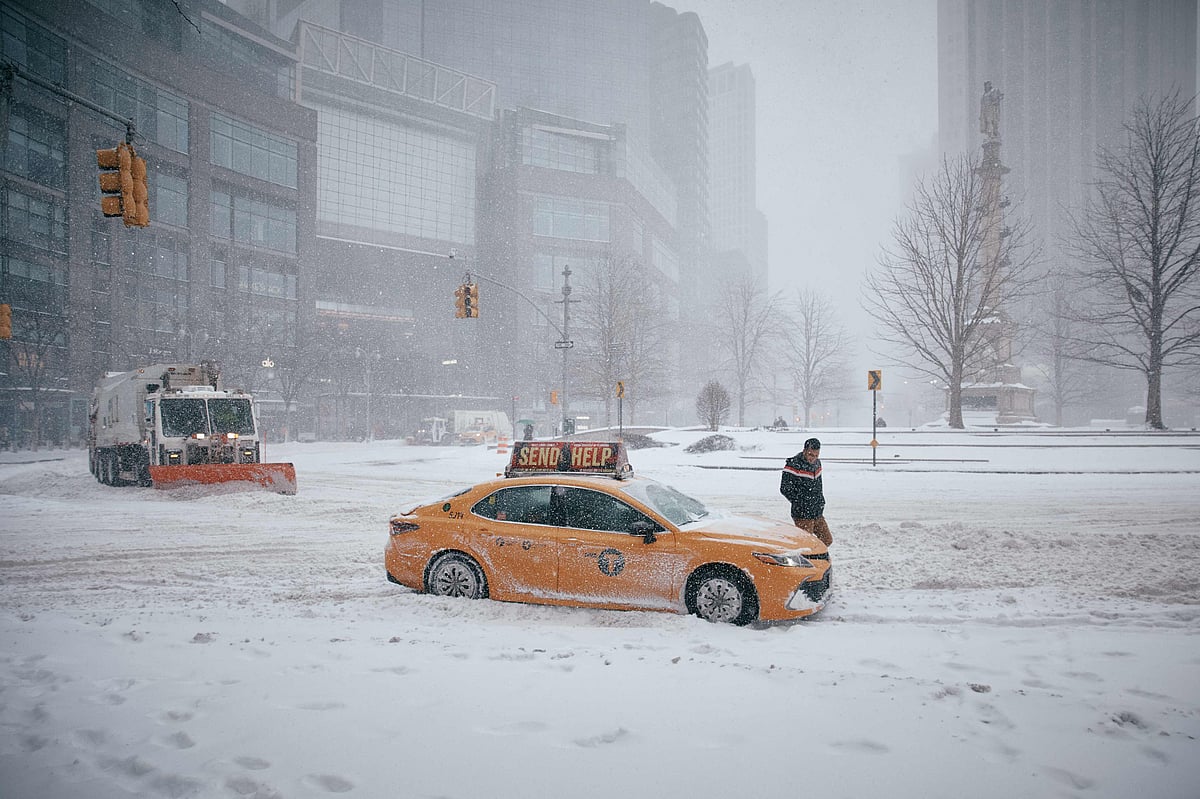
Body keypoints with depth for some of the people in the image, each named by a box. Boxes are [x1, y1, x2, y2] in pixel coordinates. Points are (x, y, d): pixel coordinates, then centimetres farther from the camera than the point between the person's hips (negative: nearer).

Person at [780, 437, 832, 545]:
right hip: (803, 515, -8)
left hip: (818, 514, 8)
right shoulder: (793, 465, -16)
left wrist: (820, 502, 13)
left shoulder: (817, 463, 9)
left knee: (827, 540, 14)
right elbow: (785, 489, -16)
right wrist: (800, 503, -13)